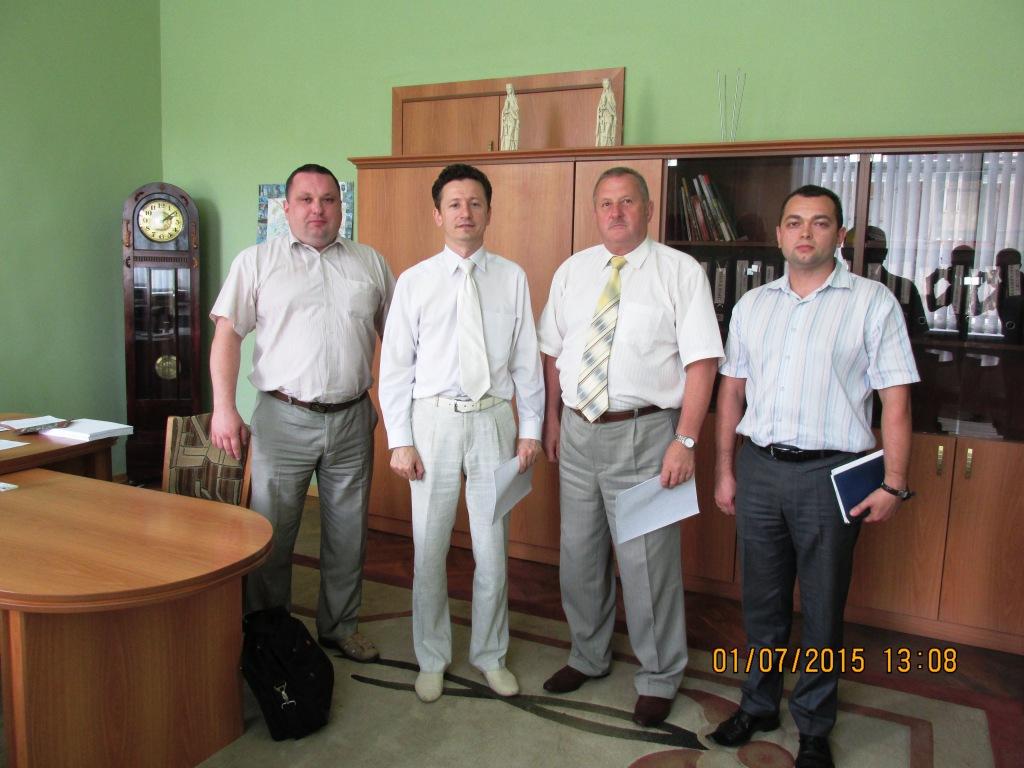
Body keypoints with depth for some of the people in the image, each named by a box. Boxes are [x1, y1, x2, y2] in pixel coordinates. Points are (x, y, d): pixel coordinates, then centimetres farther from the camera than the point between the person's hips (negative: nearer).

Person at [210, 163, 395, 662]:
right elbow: (227, 335, -3)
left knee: (348, 533, 13)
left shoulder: (370, 263, 10)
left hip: (352, 419, 3)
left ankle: (340, 627, 30)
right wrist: (223, 408, -13)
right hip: (284, 418, -2)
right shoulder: (258, 261, 2)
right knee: (270, 532, 5)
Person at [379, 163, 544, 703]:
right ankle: (432, 659, 29)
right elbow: (395, 366, 0)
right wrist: (400, 441, -5)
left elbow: (527, 360, 5)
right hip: (434, 418, 0)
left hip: (493, 419, 1)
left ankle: (489, 655, 30)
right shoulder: (414, 282, 1)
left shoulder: (512, 278, 3)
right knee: (429, 548, 8)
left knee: (492, 548, 10)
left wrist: (530, 429, 1)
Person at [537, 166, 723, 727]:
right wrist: (553, 419, 10)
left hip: (644, 435, -5)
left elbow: (701, 361, -11)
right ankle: (588, 655, 40)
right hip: (577, 432, 5)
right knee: (578, 554, 17)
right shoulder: (572, 271, 8)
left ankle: (659, 677, 27)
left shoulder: (680, 272, -6)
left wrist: (686, 440, -17)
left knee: (647, 561, 4)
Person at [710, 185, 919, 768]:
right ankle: (759, 705, 35)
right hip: (759, 468, 4)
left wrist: (894, 484, -10)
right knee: (762, 600, 16)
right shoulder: (752, 305, 10)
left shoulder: (873, 302, -3)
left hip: (830, 473, -3)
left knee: (823, 609, 9)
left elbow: (896, 399, -5)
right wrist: (725, 469, 10)